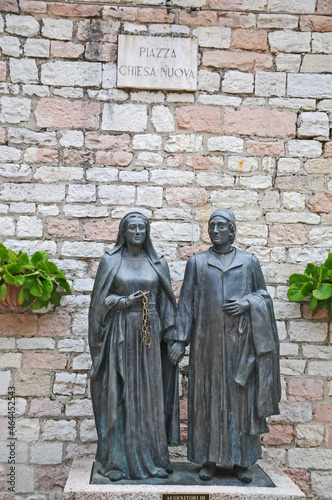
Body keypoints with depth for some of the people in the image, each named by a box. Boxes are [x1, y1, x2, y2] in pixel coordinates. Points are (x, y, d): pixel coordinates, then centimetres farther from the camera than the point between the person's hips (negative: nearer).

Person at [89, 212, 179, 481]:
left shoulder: (157, 263, 9)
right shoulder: (111, 261, 3)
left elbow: (166, 302, 11)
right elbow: (100, 300, 3)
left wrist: (169, 335, 3)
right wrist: (126, 301, -13)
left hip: (149, 335, 2)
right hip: (120, 334, -2)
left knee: (150, 395, 3)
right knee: (119, 395, -1)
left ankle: (151, 458, 14)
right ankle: (118, 459, 8)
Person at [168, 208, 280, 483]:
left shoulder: (249, 261, 7)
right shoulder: (197, 262, 6)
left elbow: (263, 294, 12)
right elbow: (186, 302, 4)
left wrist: (247, 303, -10)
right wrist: (180, 339, -1)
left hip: (240, 339, 0)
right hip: (208, 339, 0)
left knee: (241, 396, 3)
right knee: (207, 397, 3)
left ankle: (241, 461, 14)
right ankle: (208, 459, 14)